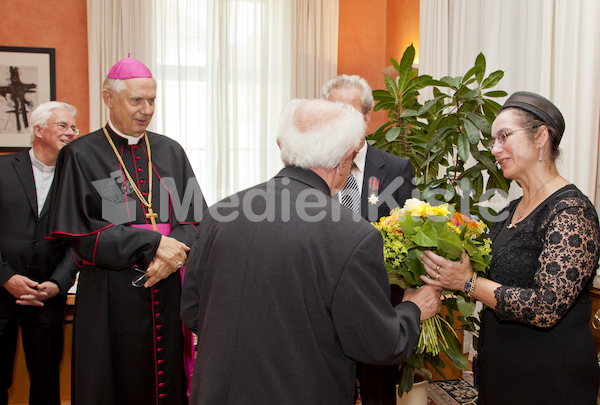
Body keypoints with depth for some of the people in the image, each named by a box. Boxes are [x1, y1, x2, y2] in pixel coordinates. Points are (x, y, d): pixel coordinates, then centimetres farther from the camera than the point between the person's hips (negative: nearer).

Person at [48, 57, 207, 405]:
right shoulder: (81, 155, -2)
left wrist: (174, 251, -15)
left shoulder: (171, 152, 9)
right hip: (111, 296, -3)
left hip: (167, 289, 3)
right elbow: (82, 231, -10)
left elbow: (194, 216, 5)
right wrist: (152, 243, -17)